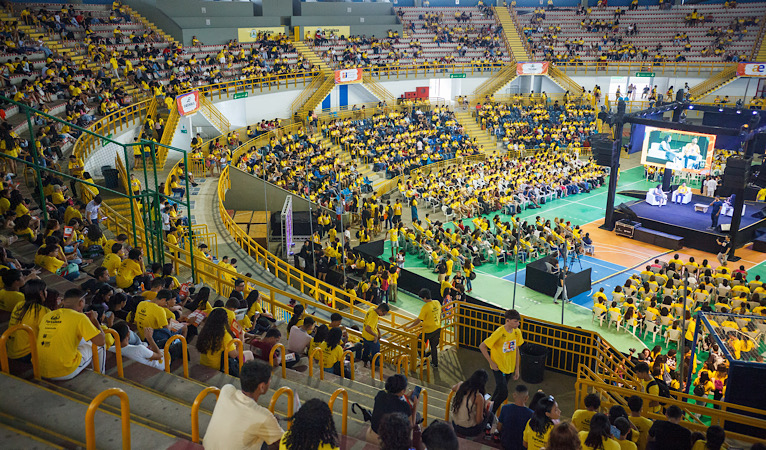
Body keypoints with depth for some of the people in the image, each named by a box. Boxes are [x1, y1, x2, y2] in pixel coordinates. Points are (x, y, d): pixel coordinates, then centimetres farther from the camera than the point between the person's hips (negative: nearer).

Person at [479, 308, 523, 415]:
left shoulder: (517, 332, -4)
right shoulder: (499, 333, -24)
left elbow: (516, 350, 9)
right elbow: (482, 346, -19)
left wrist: (517, 369, 10)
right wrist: (491, 362, -15)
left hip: (510, 368, 6)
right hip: (499, 367, -6)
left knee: (499, 391, 18)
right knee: (503, 394, -12)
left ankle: (491, 408, 38)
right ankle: (490, 413, 9)